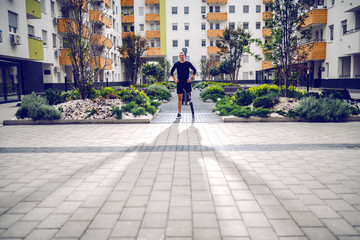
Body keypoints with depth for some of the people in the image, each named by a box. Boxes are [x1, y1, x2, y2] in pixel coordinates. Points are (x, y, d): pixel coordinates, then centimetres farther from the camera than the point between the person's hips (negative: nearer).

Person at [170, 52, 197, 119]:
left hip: (187, 82, -1)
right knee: (179, 98, 1)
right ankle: (179, 113, 3)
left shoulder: (188, 63, -2)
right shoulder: (176, 64, 2)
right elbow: (171, 72, 13)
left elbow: (194, 70, 6)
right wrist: (174, 79, 5)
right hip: (179, 83, 1)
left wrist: (191, 78, -3)